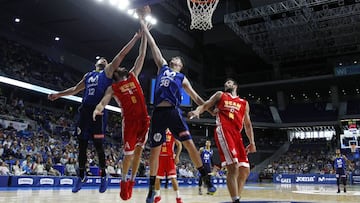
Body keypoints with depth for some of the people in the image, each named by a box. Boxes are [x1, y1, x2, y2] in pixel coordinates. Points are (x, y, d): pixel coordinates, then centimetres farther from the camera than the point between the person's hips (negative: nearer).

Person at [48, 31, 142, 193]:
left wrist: (135, 38, -1)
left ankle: (103, 175, 12)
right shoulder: (88, 75, 23)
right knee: (82, 144, 7)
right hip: (84, 110, 5)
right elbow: (75, 89, 35)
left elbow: (122, 54, 3)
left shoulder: (108, 71, 9)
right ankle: (81, 176, 19)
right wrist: (59, 94, 34)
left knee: (98, 145, -3)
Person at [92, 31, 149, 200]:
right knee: (128, 153, -2)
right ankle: (124, 182, 19)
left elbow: (142, 55, 16)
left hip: (144, 118, 3)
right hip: (129, 120, -3)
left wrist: (144, 34, 13)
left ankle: (132, 181, 19)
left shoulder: (133, 75, 17)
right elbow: (104, 101, -8)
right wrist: (97, 109, -32)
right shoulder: (113, 88, 8)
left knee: (138, 150, 6)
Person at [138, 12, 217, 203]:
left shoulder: (182, 78, 18)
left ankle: (206, 178, 0)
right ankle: (152, 188, 12)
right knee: (154, 149, 2)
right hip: (158, 112, 1)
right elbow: (153, 46, 24)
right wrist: (144, 26, 27)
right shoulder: (162, 67, 22)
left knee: (189, 144, -9)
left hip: (173, 112, -1)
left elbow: (195, 97, 16)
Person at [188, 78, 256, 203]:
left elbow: (247, 124, 25)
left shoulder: (244, 103, 27)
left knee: (245, 170, 2)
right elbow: (205, 105, 10)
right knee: (233, 167, -20)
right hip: (223, 131, -5)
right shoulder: (220, 95, 20)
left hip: (237, 134, 6)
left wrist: (252, 142, 14)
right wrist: (197, 112, -14)